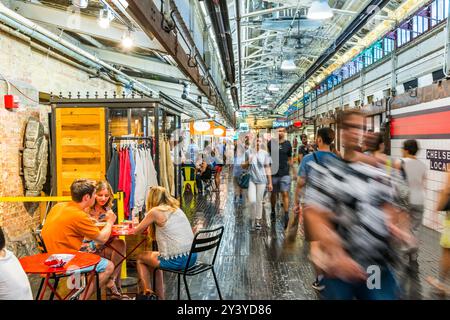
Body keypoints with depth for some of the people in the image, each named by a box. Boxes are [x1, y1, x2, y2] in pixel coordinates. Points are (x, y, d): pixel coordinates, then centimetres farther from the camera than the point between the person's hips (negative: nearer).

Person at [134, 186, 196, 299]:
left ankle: (146, 292, 29)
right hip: (192, 257, 7)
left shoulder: (155, 211, -6)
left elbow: (137, 231, 6)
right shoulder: (177, 209, 13)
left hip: (175, 260, -6)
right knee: (155, 257, 32)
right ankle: (159, 295, 37)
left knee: (140, 258, 21)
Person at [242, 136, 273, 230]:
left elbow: (267, 168, 4)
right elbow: (243, 167, 10)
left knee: (259, 201, 6)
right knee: (252, 201, -9)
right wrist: (248, 162, -13)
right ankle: (253, 219, 13)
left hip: (261, 180, 0)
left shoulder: (265, 154, 0)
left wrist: (270, 183, 4)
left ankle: (258, 221, 20)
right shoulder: (248, 152, 1)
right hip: (251, 180, 0)